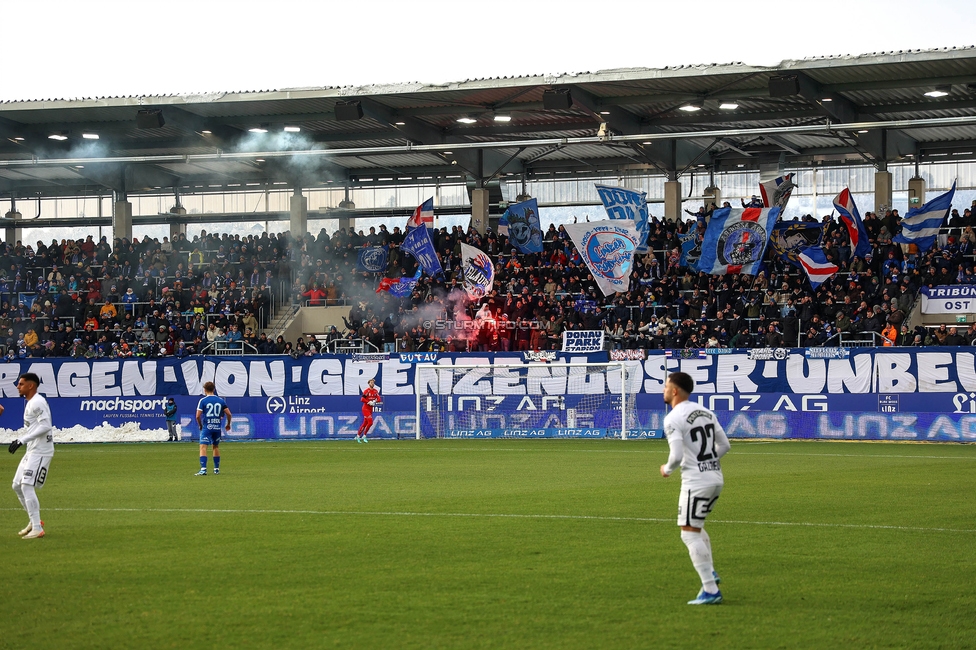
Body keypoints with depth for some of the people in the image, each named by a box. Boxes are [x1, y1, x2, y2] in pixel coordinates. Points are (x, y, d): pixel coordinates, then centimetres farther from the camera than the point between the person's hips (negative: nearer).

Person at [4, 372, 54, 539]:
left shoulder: (37, 402, -15)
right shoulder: (30, 403, 16)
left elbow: (45, 426, -24)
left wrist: (22, 440, -25)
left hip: (40, 451, -11)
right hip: (32, 450, 11)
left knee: (27, 486, -15)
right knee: (17, 486, 14)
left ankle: (37, 529, -12)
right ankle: (34, 522, 25)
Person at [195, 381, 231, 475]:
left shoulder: (203, 401, -4)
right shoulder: (220, 401, 7)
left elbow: (198, 416, -9)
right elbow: (228, 414, 6)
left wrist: (200, 425, 8)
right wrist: (228, 424, 22)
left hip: (206, 427, -4)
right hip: (217, 427, 4)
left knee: (203, 447, -8)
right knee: (216, 447, 19)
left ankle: (203, 469, -21)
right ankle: (217, 469, 25)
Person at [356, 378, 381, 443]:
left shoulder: (375, 391, 8)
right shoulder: (367, 391, -12)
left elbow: (379, 399, 2)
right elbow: (362, 399, -20)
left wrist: (375, 401, -17)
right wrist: (369, 402, -26)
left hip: (370, 409, 7)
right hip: (365, 408, -7)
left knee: (365, 423, 11)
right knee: (370, 422, -17)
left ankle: (358, 436, 21)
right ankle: (364, 436, -5)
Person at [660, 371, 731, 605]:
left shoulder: (673, 419, -13)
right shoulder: (705, 412, 11)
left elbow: (677, 455, -21)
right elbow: (724, 445, 13)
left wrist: (667, 469, -1)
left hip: (696, 481, -9)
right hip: (716, 477, 9)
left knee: (690, 533, -4)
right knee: (696, 528, 26)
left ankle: (710, 590, -9)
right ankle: (709, 573, 24)